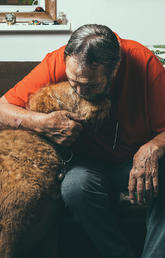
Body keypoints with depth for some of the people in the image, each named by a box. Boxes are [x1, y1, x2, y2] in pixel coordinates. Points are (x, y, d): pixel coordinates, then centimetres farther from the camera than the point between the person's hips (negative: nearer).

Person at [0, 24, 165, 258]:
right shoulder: (57, 63, -17)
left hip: (138, 157, 0)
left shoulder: (144, 62, -19)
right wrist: (42, 122, -30)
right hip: (90, 162, 1)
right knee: (75, 186, -33)